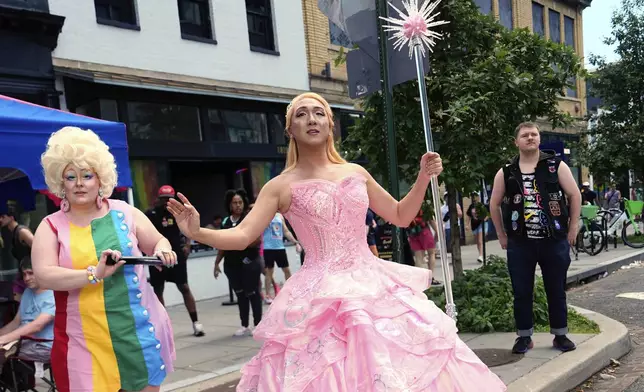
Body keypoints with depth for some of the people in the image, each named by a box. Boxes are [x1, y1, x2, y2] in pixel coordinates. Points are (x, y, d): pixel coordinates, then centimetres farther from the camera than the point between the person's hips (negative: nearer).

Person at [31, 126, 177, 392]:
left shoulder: (124, 212, 3)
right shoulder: (51, 226, 0)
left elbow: (159, 242, 12)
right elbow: (44, 276, -12)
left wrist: (162, 251, -11)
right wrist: (94, 274, -24)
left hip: (139, 331, 2)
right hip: (86, 341, -1)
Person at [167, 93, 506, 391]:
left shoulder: (356, 173, 10)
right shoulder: (281, 186, 0)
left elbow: (401, 216, 18)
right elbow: (241, 236, -9)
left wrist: (423, 177, 6)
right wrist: (197, 233, -25)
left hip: (374, 288, 4)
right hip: (321, 298, -3)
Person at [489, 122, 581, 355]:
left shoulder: (556, 166, 0)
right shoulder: (506, 173, 3)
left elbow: (575, 196, 2)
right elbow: (494, 205, 10)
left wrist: (572, 230, -1)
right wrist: (502, 236, 7)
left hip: (554, 241, 0)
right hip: (520, 243, 1)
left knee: (556, 290, 8)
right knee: (521, 292, 5)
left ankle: (560, 335, 22)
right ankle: (524, 337, 16)